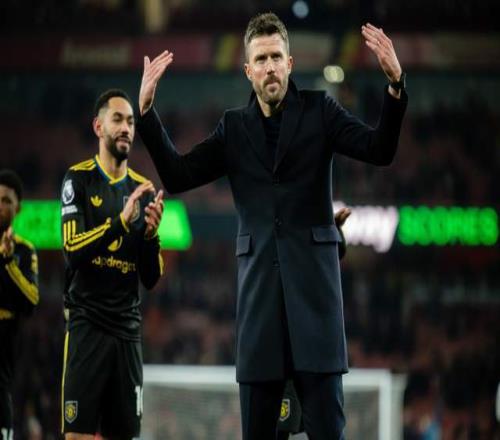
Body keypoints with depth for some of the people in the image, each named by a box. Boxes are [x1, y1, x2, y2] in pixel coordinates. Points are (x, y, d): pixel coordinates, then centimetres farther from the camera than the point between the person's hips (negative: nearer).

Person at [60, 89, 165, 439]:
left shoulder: (144, 190, 12)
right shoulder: (79, 179, 0)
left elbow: (152, 278, 10)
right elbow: (72, 249, -14)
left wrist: (151, 233, -9)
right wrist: (122, 221, -24)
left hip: (127, 328, 5)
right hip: (87, 322, -5)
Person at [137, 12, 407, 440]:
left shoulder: (319, 110, 5)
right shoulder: (234, 127, 12)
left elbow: (380, 151, -7)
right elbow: (177, 176, 7)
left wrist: (395, 85, -22)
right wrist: (147, 110, -2)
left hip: (312, 277, -2)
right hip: (259, 281, 2)